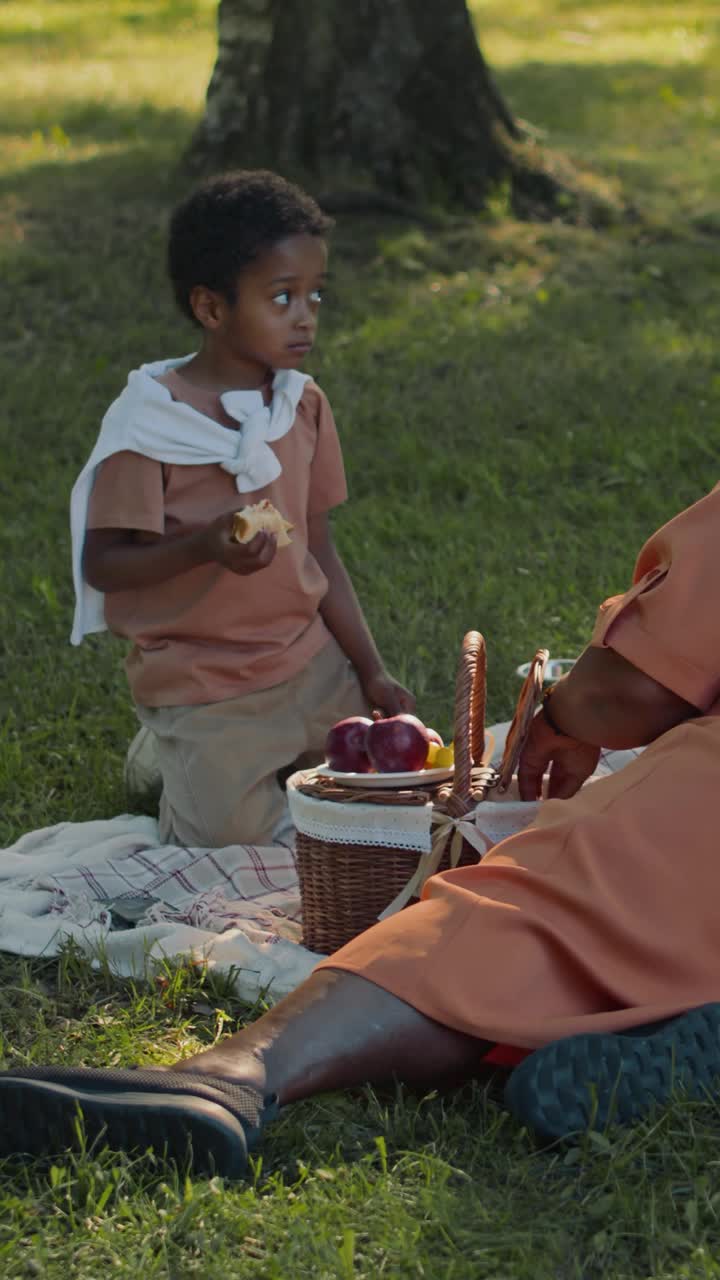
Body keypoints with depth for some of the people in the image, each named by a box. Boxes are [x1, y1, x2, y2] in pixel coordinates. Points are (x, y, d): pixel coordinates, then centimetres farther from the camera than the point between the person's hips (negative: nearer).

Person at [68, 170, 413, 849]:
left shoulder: (304, 405, 3)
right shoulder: (149, 422, -16)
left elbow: (318, 551, 9)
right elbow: (100, 564, -15)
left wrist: (371, 672, 4)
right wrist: (205, 546, -32)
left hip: (312, 663, 6)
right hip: (206, 686, -5)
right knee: (242, 846, -11)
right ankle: (172, 759, 19)